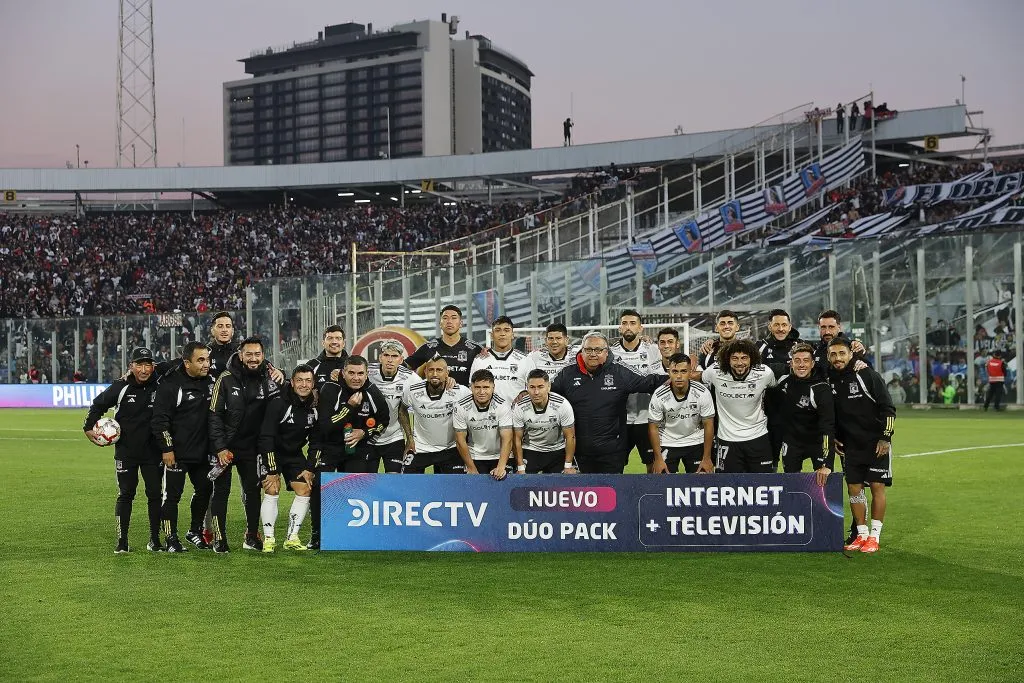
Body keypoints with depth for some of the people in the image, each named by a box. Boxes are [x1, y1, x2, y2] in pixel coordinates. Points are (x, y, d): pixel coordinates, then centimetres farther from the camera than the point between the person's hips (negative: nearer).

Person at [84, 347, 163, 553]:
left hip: (152, 451, 1)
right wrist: (88, 428, 1)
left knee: (155, 494, 3)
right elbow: (98, 404, 8)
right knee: (125, 494, 3)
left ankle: (155, 539, 13)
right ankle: (122, 540, 10)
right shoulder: (120, 387, -6)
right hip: (126, 451, -1)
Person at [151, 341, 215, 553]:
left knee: (205, 490, 13)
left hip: (202, 451, 6)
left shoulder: (211, 380, 4)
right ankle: (171, 538, 11)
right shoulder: (171, 383, -14)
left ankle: (195, 531, 30)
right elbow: (160, 418, -14)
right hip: (176, 452, -6)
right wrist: (167, 448, -15)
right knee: (172, 494, 0)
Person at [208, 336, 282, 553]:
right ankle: (219, 538, 9)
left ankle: (252, 536, 18)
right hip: (224, 445, -3)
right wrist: (220, 448, -14)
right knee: (221, 490, 2)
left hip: (250, 445, 3)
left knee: (253, 490, 6)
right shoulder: (226, 378, -11)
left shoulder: (268, 376, -2)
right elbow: (214, 415, -9)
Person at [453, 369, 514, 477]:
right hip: (474, 457, 0)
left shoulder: (503, 406, -18)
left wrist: (501, 467, -33)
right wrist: (471, 469, -11)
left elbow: (507, 439, -21)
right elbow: (460, 441, -9)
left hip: (498, 457, 0)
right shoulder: (461, 407, -15)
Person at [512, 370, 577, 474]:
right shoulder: (519, 408, -17)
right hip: (530, 452, 0)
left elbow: (570, 437, -10)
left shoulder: (562, 405, -20)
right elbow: (517, 438, -6)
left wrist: (568, 466, -10)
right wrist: (521, 468, -8)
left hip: (557, 451, 0)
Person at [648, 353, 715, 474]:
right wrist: (658, 458, -10)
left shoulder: (702, 393, -18)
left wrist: (707, 458, -9)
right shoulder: (659, 396, -19)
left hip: (696, 443, 1)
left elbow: (708, 425, -10)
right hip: (667, 444, -1)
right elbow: (653, 427, -8)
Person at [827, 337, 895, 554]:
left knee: (877, 487, -3)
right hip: (849, 445, 4)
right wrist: (832, 437, 12)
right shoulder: (829, 380, 3)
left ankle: (874, 537, 3)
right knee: (854, 488, 3)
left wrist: (885, 438, -12)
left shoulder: (867, 375, -11)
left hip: (876, 443, -4)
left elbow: (888, 408, -9)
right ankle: (861, 535, 13)